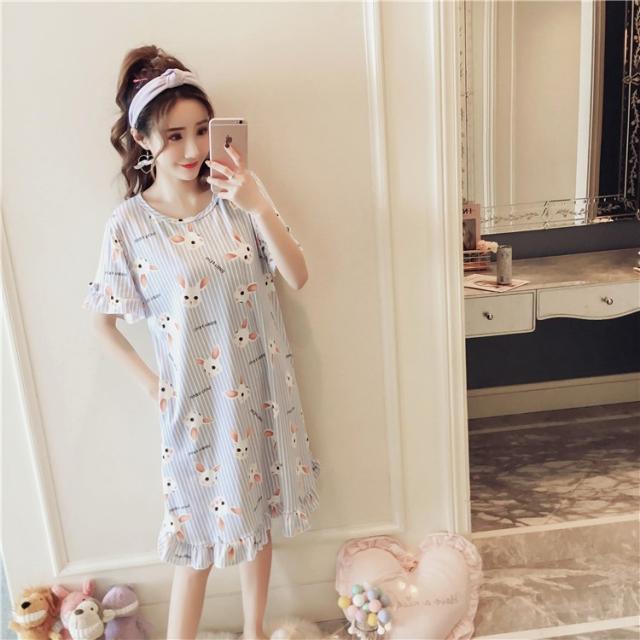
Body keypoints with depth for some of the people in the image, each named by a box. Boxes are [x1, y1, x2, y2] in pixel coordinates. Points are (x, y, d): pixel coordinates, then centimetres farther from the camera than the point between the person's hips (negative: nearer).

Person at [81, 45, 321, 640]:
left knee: (255, 514, 19)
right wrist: (151, 383, -3)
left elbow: (297, 276, -11)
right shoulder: (129, 224, -10)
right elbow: (103, 320, 0)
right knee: (202, 532, 10)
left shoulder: (237, 199, -4)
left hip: (259, 386, 3)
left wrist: (259, 205, -23)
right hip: (195, 402, -3)